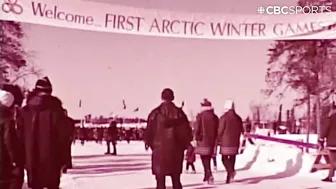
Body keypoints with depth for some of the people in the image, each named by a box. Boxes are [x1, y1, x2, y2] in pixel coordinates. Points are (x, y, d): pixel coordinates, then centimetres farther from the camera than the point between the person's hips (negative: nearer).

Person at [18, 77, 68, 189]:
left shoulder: (25, 111, 2)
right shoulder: (55, 109, -8)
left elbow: (20, 136, 4)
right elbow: (63, 136, -10)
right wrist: (64, 160, -3)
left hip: (31, 160, 3)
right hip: (51, 159, -2)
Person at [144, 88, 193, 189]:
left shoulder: (155, 113, -5)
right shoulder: (179, 112, -1)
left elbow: (148, 133, -2)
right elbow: (186, 132, -1)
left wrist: (152, 145, 14)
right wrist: (182, 146, 13)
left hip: (159, 150, -1)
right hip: (176, 150, 2)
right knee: (176, 180, 13)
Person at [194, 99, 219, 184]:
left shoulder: (200, 116, -10)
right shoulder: (215, 117, 5)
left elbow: (197, 129, -11)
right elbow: (217, 130, 9)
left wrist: (197, 138, 3)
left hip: (202, 140, -5)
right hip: (211, 141, 5)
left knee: (205, 159, -2)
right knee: (208, 158, 16)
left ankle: (209, 175, -18)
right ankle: (207, 176, 23)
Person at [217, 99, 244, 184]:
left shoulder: (224, 118, -11)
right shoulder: (238, 118, 5)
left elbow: (220, 131, -8)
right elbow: (241, 131, 10)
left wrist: (219, 140, 7)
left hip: (225, 142, -5)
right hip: (235, 142, 5)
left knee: (224, 159, 5)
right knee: (232, 159, 10)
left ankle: (231, 171, -19)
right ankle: (229, 177, 13)